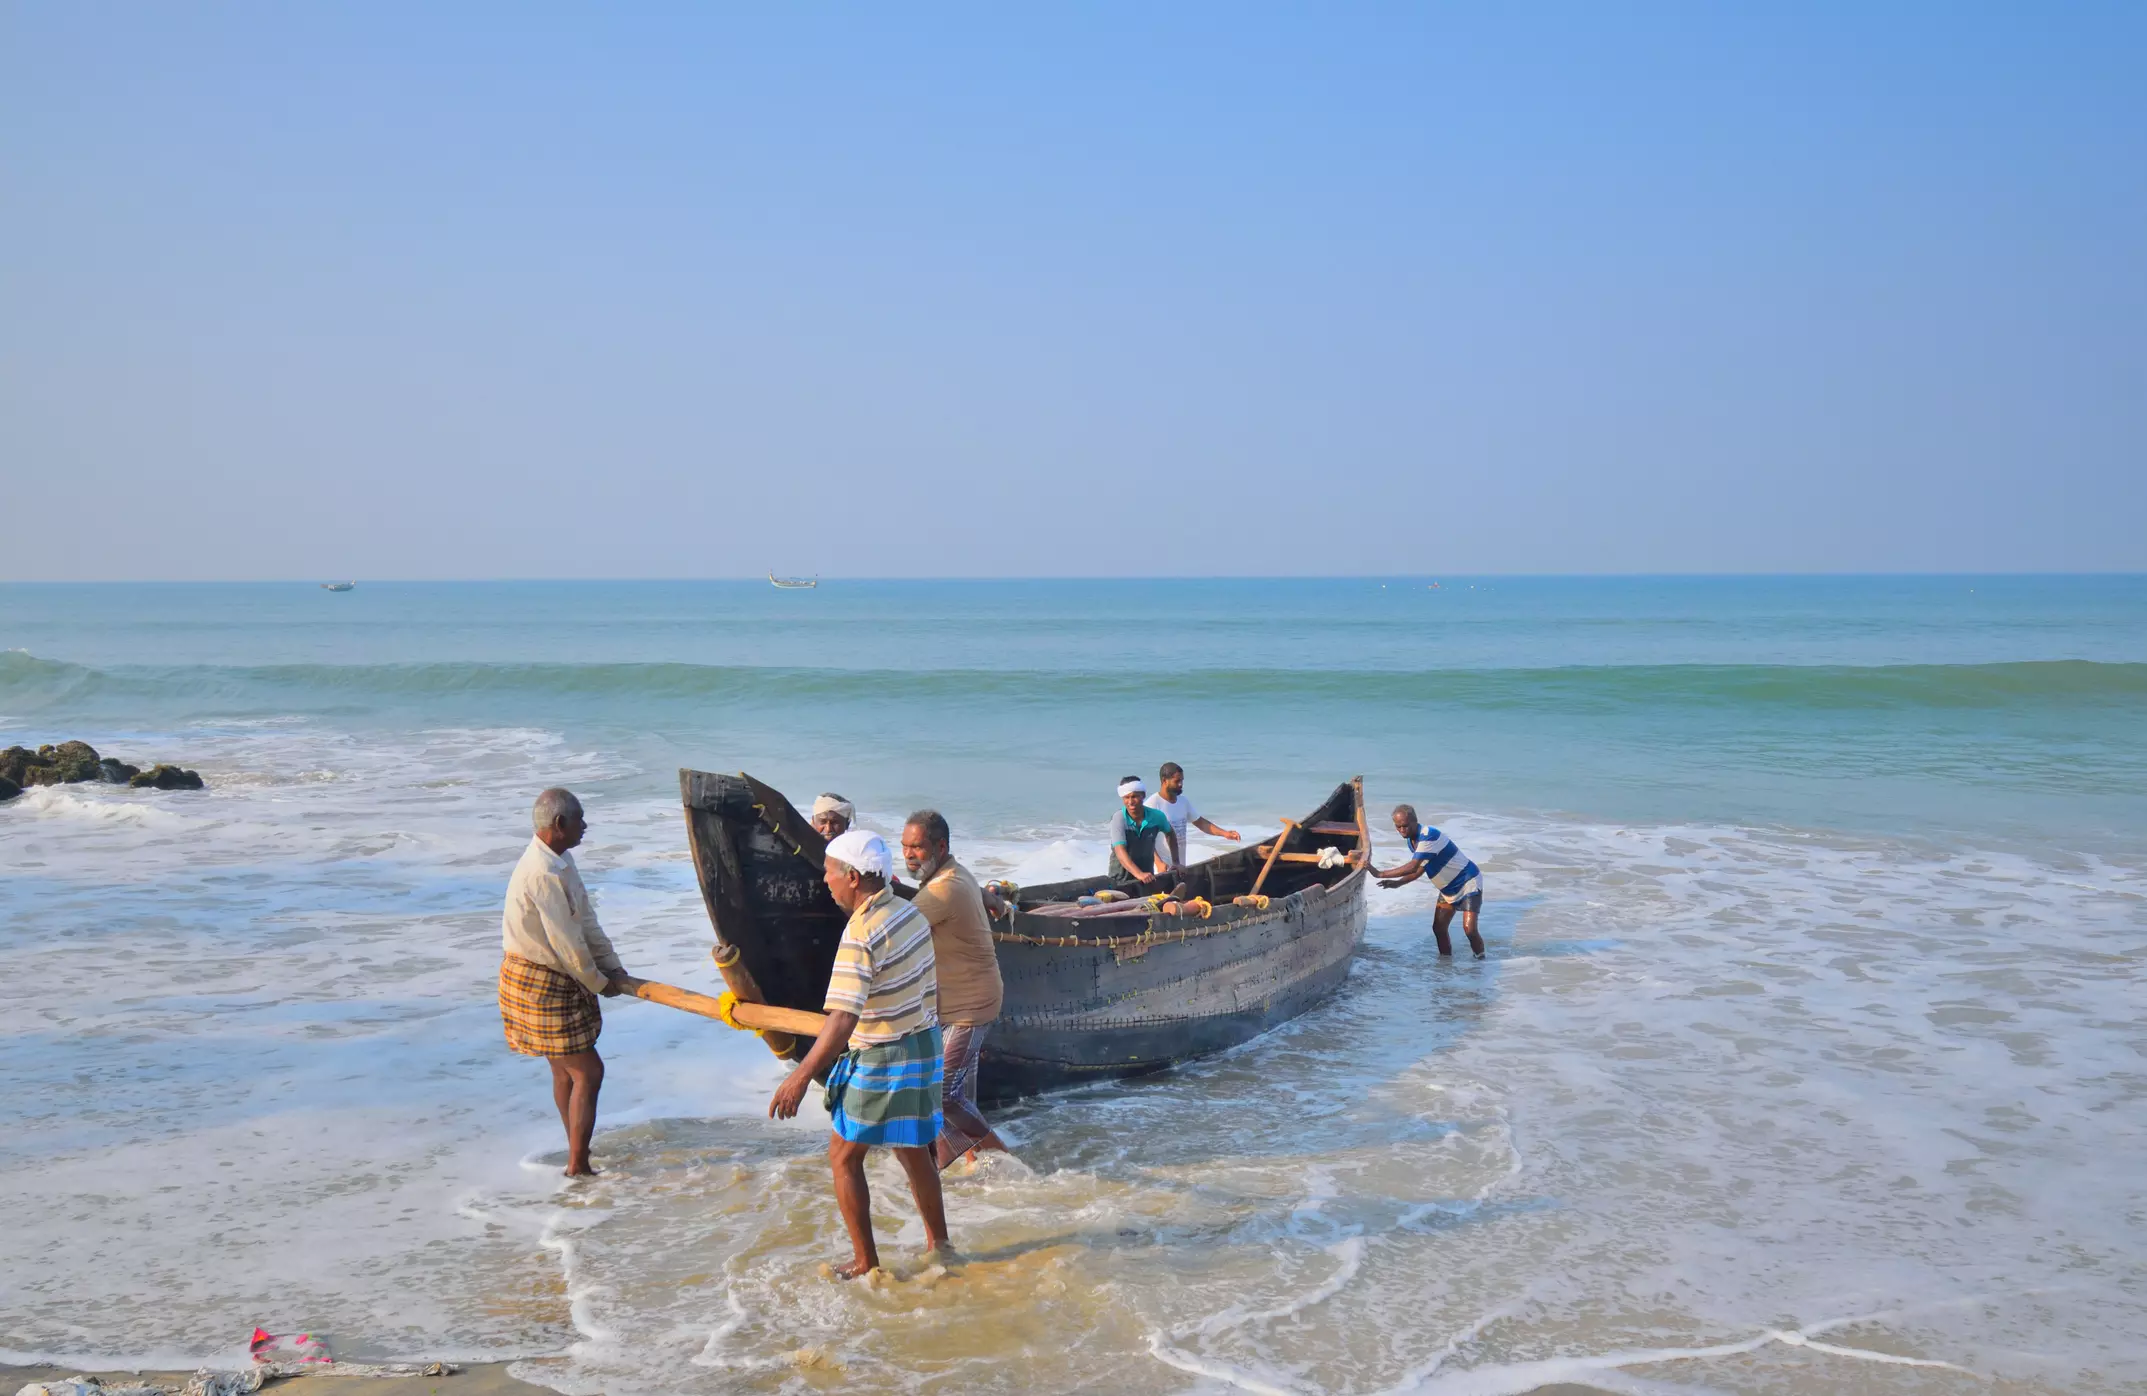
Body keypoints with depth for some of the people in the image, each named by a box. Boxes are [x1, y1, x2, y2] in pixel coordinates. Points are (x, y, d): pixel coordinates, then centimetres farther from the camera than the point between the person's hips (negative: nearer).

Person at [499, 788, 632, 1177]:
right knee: (587, 1071, -6)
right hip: (540, 984, -10)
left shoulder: (559, 861, 7)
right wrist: (598, 982, -9)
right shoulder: (544, 873, -26)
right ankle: (577, 1167, -1)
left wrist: (611, 966, 4)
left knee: (565, 1069, 19)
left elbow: (586, 920, 10)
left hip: (555, 980, 10)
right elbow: (567, 942, -22)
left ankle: (577, 1156, 31)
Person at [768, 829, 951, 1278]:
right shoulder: (912, 915, 3)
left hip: (879, 1061, -8)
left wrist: (801, 1076, -27)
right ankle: (939, 1245, 31)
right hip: (924, 1047, 8)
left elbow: (844, 1018, -29)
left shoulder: (861, 934, -24)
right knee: (914, 1153, 21)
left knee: (844, 1156, 7)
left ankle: (866, 1265, 11)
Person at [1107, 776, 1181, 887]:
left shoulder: (1156, 816, -7)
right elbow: (1120, 851, -29)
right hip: (1120, 880, -3)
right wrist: (1139, 874, -42)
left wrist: (1176, 862, 9)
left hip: (1147, 877, 3)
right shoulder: (1119, 819, -17)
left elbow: (1170, 834, 16)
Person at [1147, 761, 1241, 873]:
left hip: (1180, 865, 7)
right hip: (1163, 867, -7)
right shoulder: (1152, 805, -14)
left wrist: (1224, 833, 7)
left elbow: (1200, 822, 19)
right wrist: (1159, 863, -27)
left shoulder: (1183, 801, 8)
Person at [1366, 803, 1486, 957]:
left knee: (1469, 929, -17)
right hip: (1448, 889, 9)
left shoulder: (1429, 836, -30)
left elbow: (1412, 867, -38)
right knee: (1438, 928, 4)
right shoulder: (1411, 839, -1)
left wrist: (1380, 874, -36)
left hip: (1468, 884, -9)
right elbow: (1420, 869, 10)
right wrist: (1398, 883, -3)